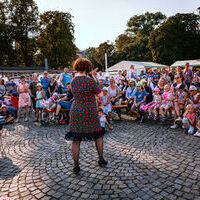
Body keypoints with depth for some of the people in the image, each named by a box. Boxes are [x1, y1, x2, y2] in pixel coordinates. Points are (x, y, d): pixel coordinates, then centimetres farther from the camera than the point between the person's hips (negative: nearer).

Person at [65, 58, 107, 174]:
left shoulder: (74, 81, 2)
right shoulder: (90, 81, -14)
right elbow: (98, 92, 1)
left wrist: (90, 75, 24)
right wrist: (93, 77, 7)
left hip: (76, 112, 4)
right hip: (90, 112, -3)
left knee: (76, 140, 8)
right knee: (98, 135, 18)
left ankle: (76, 166, 13)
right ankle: (101, 160, 28)